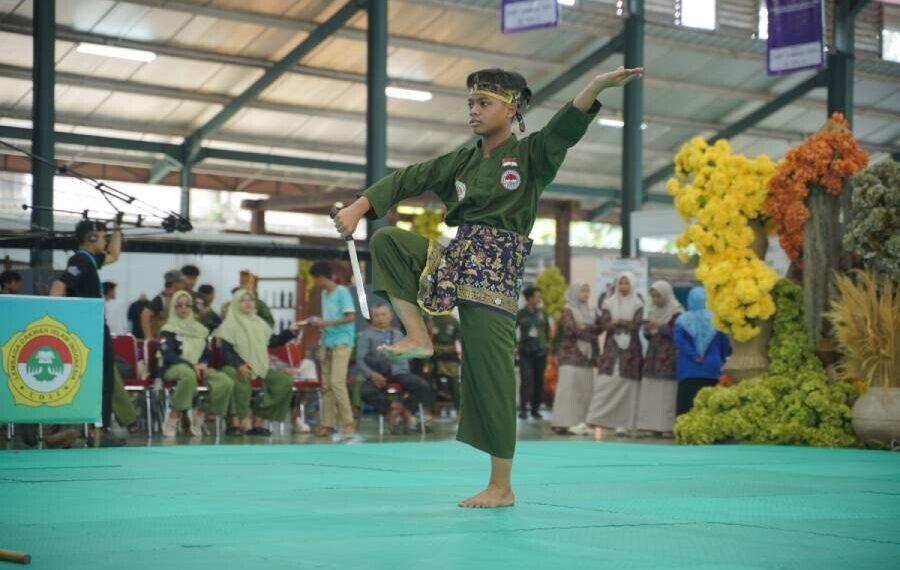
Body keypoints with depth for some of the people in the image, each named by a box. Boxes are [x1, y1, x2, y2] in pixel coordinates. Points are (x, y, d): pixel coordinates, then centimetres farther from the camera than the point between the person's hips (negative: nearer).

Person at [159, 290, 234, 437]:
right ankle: (174, 416, -31)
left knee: (227, 382, -24)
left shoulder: (200, 330, 19)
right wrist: (192, 365, -21)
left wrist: (204, 364, -9)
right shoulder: (168, 330, 3)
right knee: (189, 375, -44)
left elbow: (208, 353, 16)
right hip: (174, 368, -5)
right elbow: (168, 355, -9)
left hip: (199, 368, 5)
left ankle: (201, 413, -9)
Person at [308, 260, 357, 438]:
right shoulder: (324, 294, 16)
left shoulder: (342, 292, -7)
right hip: (326, 343, 8)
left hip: (341, 343, -8)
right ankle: (327, 423, 6)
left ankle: (349, 422, -9)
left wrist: (326, 323, -15)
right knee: (326, 385, 4)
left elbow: (350, 317, -13)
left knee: (337, 382, -16)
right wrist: (318, 322, 2)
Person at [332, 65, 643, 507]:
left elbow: (566, 126, -17)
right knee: (387, 241, -4)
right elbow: (411, 180, 11)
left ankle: (501, 488, 4)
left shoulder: (531, 155, 0)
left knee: (489, 374, -6)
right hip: (458, 260, 6)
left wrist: (597, 85, -36)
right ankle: (419, 336, -2)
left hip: (496, 271, -6)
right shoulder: (463, 161, 16)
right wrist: (358, 208, -1)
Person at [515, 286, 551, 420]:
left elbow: (547, 330, 15)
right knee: (526, 379, -13)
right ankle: (523, 409, -13)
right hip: (525, 352, -3)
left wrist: (548, 344, 9)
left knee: (538, 381, 3)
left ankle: (535, 409, 11)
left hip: (540, 351, 3)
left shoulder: (542, 313, 8)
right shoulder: (520, 314, 0)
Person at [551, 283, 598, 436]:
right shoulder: (568, 310, -1)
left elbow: (597, 328, 9)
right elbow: (571, 328, -14)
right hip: (571, 354, -6)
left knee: (585, 388, 0)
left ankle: (580, 422, 3)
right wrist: (590, 329, -5)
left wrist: (583, 327, -9)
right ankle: (565, 423, -13)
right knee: (569, 386, -11)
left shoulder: (590, 311, 18)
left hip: (586, 355, 6)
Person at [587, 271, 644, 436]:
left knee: (626, 386, -3)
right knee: (604, 383, -9)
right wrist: (626, 324, -15)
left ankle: (623, 423, -1)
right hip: (611, 348, 0)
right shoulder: (608, 303, 7)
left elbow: (636, 325, -8)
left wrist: (617, 322, -12)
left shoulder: (637, 305, 6)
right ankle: (595, 419, -9)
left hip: (630, 350, 0)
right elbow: (604, 325, -4)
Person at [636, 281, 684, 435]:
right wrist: (647, 330, -2)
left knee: (666, 393, -10)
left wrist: (659, 326, -17)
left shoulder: (676, 313, -5)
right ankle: (652, 425, 1)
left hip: (668, 358, -7)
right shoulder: (653, 311, 16)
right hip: (653, 356, 7)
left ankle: (667, 426, -9)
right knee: (650, 393, 0)